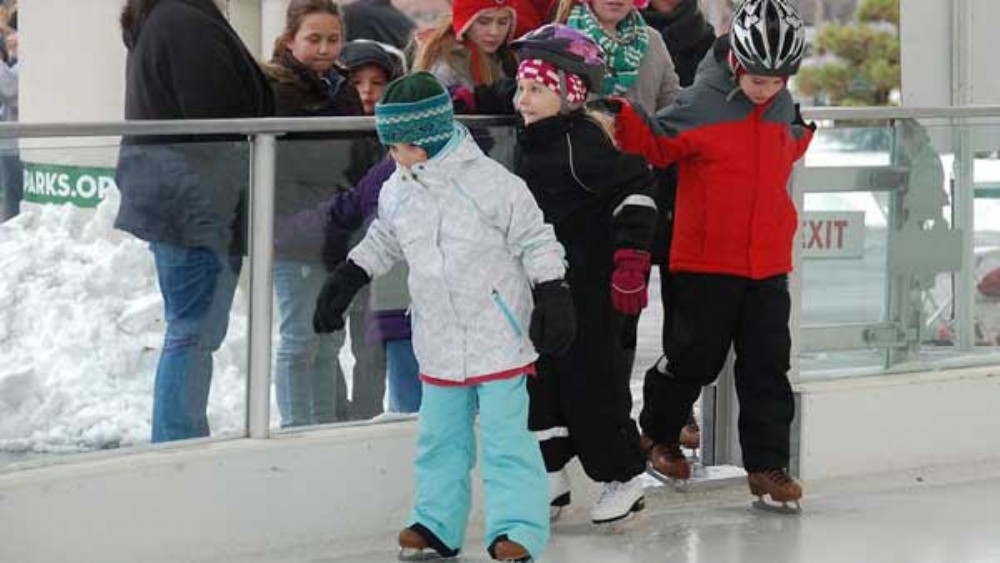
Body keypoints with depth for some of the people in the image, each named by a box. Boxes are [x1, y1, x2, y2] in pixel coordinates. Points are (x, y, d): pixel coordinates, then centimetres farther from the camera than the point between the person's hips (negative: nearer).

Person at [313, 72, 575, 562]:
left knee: (505, 437, -5)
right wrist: (347, 278, 20)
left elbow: (534, 241, -7)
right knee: (440, 437, 12)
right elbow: (385, 241, 22)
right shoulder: (397, 192, 3)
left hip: (498, 336, -6)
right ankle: (437, 524, 23)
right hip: (439, 342, 6)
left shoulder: (488, 182, -15)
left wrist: (552, 296, -10)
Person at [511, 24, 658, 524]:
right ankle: (551, 476, 18)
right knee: (539, 378, 9)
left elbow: (634, 190, -20)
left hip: (589, 283, -8)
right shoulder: (528, 140, 8)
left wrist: (631, 258, -21)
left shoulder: (584, 141, -18)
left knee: (591, 380, -3)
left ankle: (622, 477, 10)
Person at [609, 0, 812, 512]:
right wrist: (623, 121, -23)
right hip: (706, 259, -5)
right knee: (694, 355, 7)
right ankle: (656, 433, 31)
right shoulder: (702, 104, -13)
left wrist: (802, 132, 14)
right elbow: (656, 143, -9)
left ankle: (767, 464, 10)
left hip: (767, 262, 5)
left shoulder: (782, 107, 7)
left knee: (766, 364, 4)